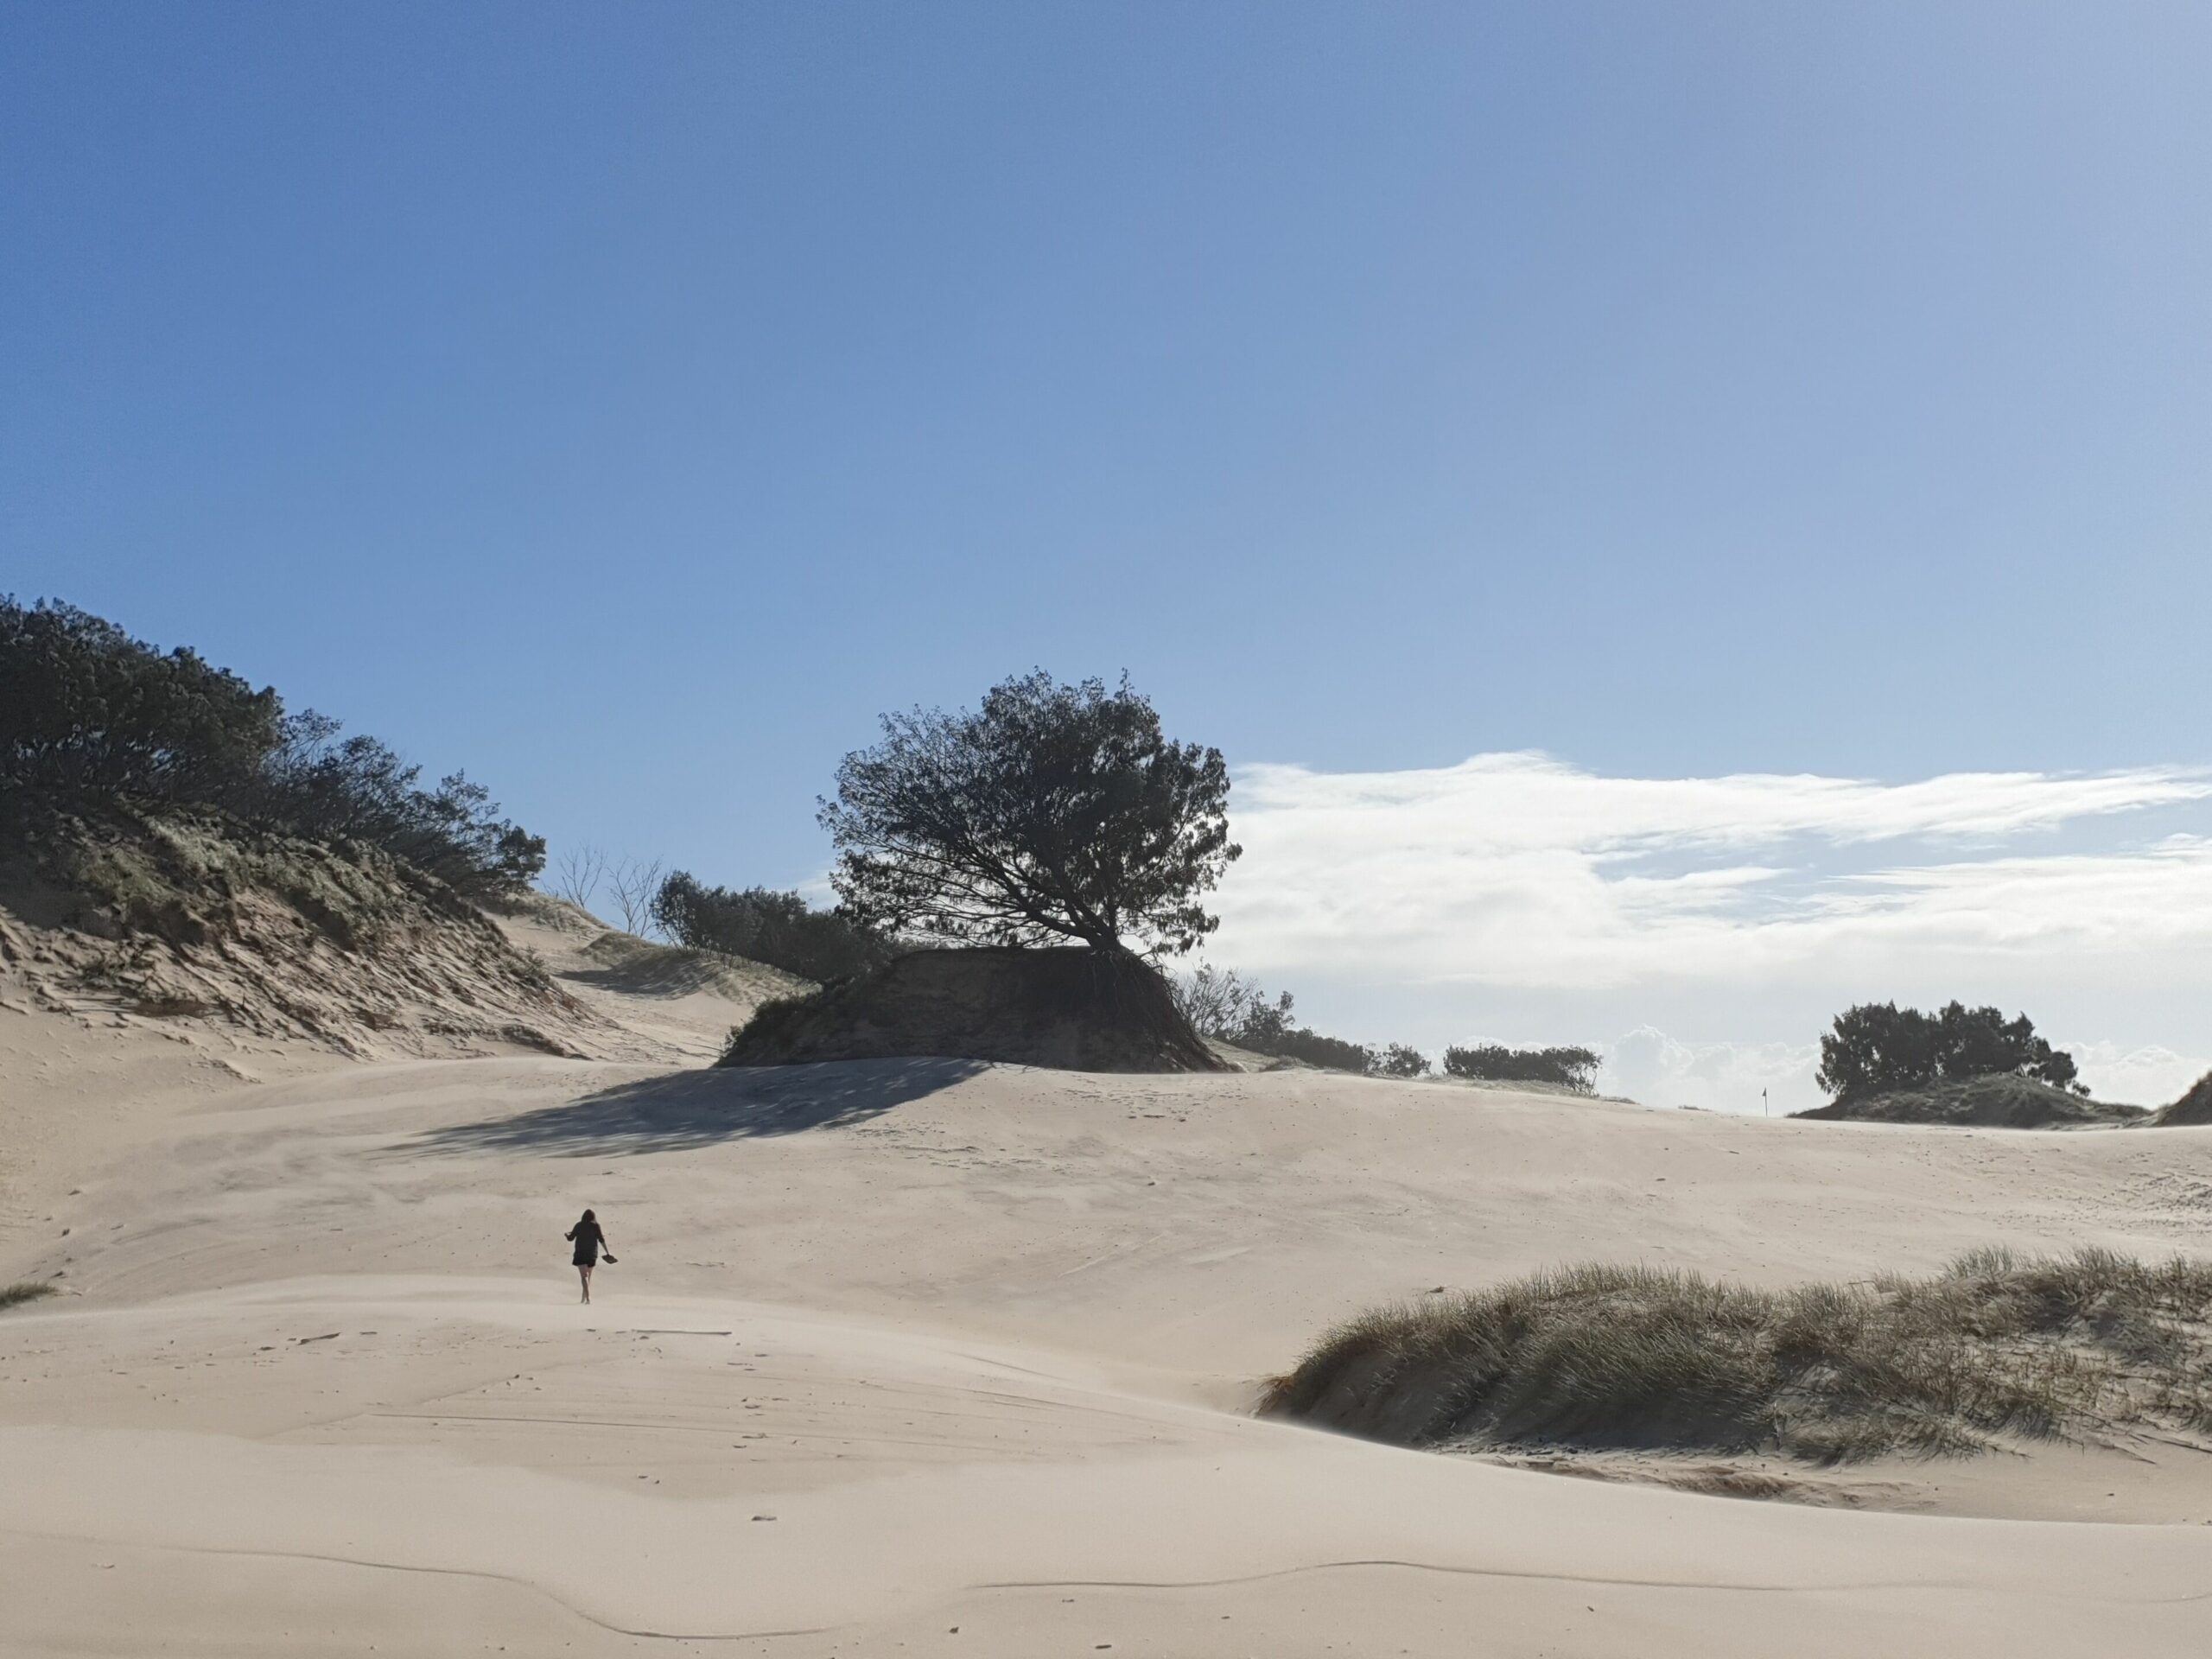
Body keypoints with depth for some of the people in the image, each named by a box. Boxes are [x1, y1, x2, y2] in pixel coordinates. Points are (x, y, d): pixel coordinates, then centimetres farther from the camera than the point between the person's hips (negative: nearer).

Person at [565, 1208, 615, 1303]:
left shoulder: (579, 1226, -2)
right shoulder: (596, 1226, -1)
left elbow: (570, 1238, 4)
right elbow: (601, 1240, -5)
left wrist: (566, 1234, 27)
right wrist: (607, 1252, -1)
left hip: (580, 1254, -2)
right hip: (592, 1253, 2)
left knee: (584, 1276, -10)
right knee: (588, 1276, 19)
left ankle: (588, 1297, -27)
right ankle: (584, 1298, 28)